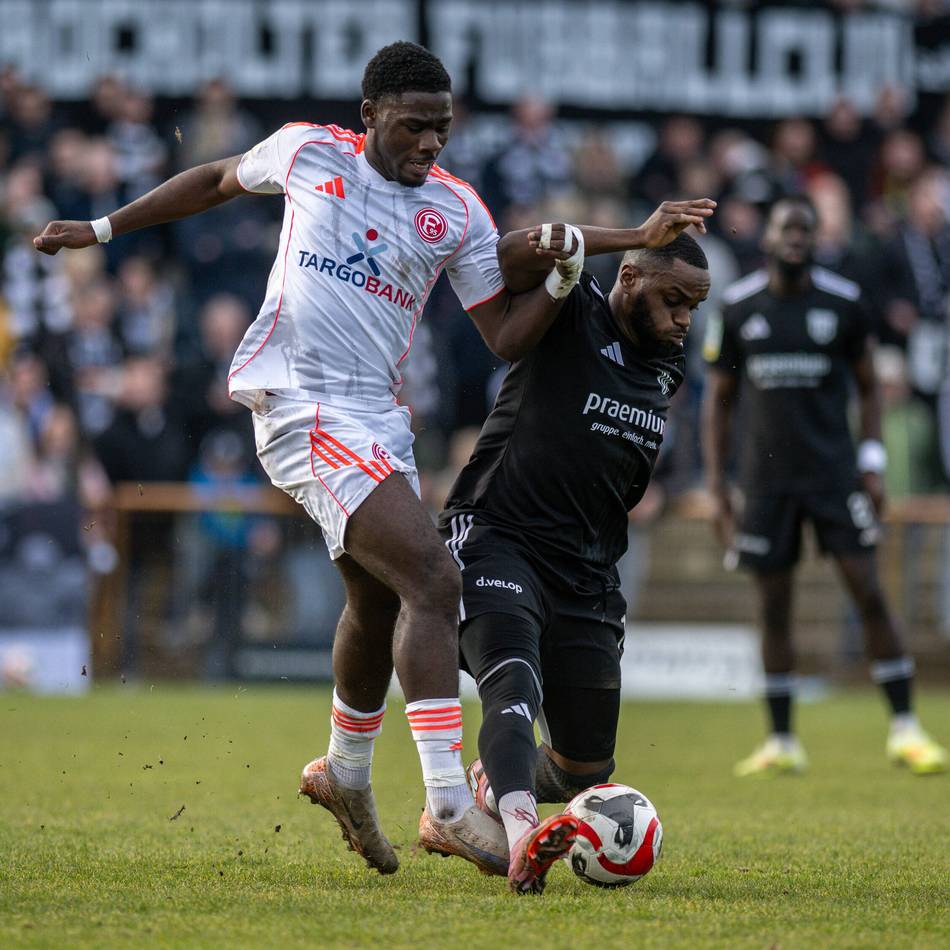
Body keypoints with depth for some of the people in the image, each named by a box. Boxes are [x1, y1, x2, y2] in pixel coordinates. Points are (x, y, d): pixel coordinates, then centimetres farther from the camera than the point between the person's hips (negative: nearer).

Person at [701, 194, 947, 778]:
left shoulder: (844, 303, 0)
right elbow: (720, 400, 10)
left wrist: (873, 461, -2)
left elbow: (868, 387, 9)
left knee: (870, 593, -8)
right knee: (775, 606, 4)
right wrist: (717, 485, 5)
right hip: (766, 477, 1)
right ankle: (782, 742, 12)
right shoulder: (738, 308, 3)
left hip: (834, 470, -1)